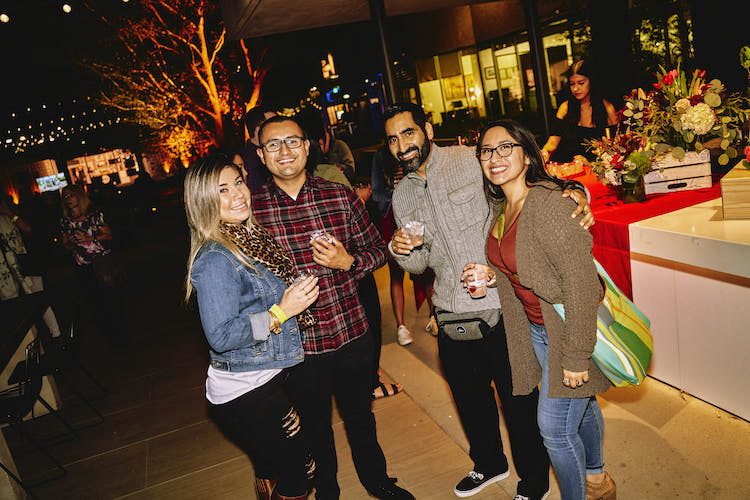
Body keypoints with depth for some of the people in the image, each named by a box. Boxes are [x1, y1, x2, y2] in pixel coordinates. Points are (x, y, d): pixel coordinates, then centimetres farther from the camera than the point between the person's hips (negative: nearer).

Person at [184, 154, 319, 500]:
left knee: (271, 465, 25)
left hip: (269, 378, 8)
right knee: (299, 470, 5)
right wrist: (281, 312, -26)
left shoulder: (253, 237, 4)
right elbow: (221, 336, -27)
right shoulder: (214, 260, -23)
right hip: (244, 395, -8)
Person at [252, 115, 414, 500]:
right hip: (297, 345, -1)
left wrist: (349, 262, -17)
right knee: (314, 427, 20)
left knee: (360, 415, 23)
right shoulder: (249, 210, -8)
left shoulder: (340, 196, -4)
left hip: (352, 335, 2)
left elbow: (376, 248, 3)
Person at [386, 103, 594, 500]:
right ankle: (488, 464, 50)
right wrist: (402, 251, -7)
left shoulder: (473, 161, -9)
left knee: (519, 403, 10)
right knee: (469, 398, 23)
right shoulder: (402, 195, 8)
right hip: (452, 317, 5)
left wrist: (575, 193, -26)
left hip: (501, 310, -5)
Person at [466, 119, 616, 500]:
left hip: (570, 326, -8)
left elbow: (581, 282, -26)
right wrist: (491, 273, -3)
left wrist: (576, 355, -23)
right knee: (581, 406, 25)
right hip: (535, 328, 8)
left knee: (555, 427, 2)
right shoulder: (502, 208, 3)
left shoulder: (548, 203, -25)